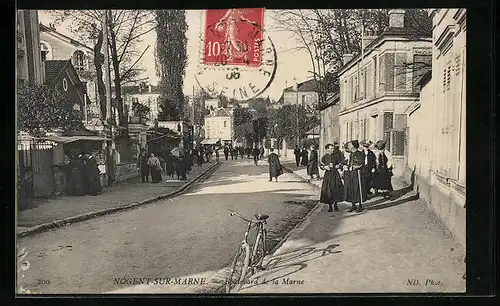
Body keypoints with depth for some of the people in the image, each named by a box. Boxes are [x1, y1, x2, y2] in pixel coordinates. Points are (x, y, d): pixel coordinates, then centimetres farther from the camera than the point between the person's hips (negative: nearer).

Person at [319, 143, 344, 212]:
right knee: (327, 190, -3)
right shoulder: (324, 157, 5)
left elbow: (341, 162, 10)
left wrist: (338, 166, -10)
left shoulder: (336, 155, 5)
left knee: (336, 189, -5)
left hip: (335, 174, 0)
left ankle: (335, 204, 13)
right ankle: (330, 205, 10)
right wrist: (325, 167, -11)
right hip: (327, 174, 0)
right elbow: (321, 165, 8)